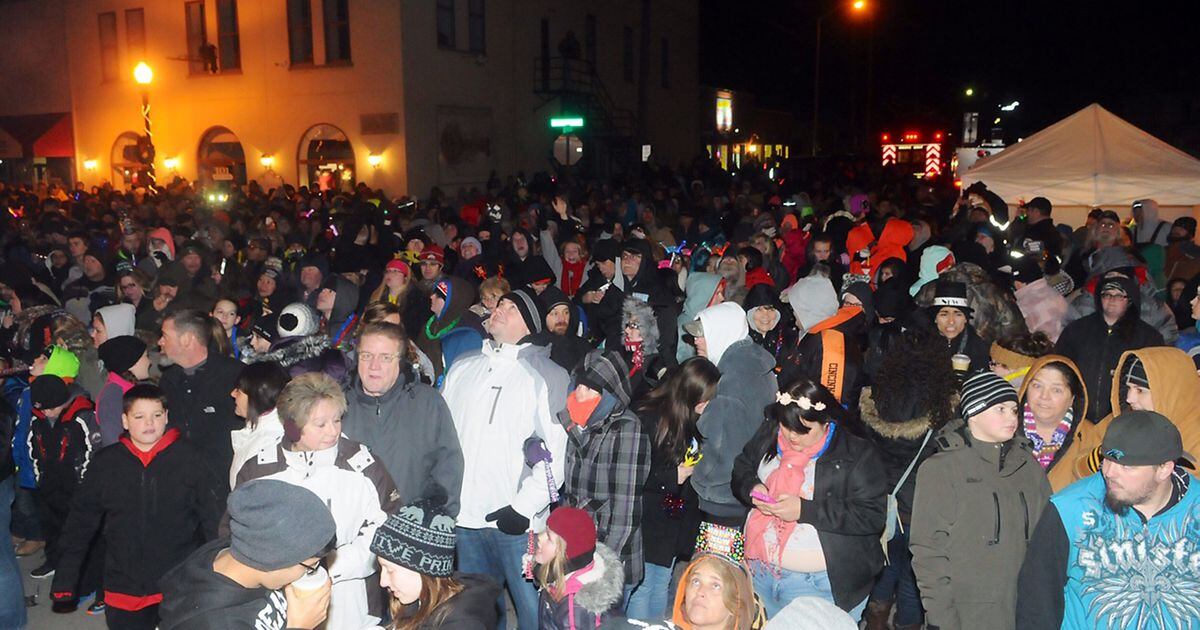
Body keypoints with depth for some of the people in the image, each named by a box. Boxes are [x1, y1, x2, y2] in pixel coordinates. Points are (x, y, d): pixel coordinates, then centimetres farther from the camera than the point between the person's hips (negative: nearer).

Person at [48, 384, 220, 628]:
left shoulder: (187, 457, -4)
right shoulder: (106, 462, 1)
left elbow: (210, 515, -1)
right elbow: (81, 522, 7)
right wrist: (65, 582, 5)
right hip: (124, 596, 2)